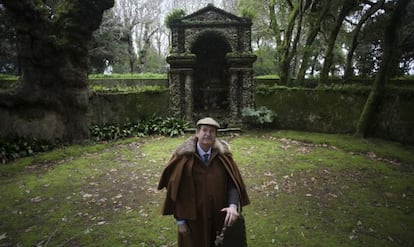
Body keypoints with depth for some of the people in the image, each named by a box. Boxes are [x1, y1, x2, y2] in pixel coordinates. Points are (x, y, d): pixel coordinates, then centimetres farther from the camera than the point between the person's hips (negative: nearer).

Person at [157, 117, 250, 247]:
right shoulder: (184, 157, -15)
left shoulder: (222, 155, -7)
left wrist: (233, 205, -25)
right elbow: (176, 190, -10)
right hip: (194, 217, -2)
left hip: (219, 215, 3)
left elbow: (232, 182, -8)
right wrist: (179, 219, -7)